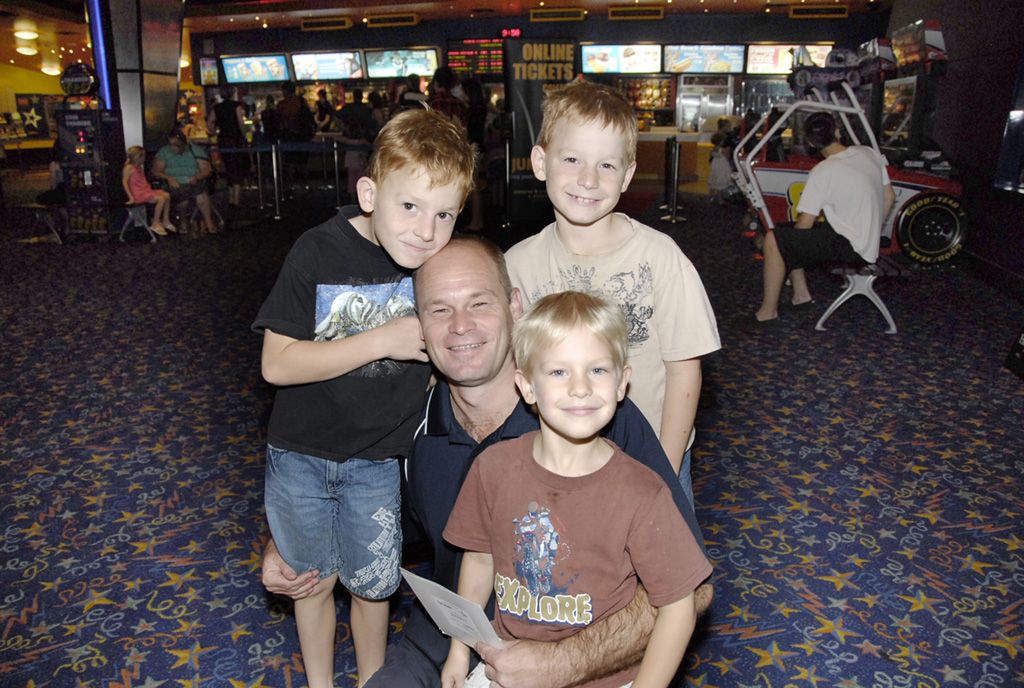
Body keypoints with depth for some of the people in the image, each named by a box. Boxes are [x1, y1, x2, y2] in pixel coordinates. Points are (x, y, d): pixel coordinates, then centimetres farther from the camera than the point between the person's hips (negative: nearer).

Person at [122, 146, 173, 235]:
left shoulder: (140, 167, 17)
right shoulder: (129, 168, -10)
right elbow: (124, 182, -16)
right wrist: (131, 197, -22)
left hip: (147, 190, 9)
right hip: (138, 193, -9)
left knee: (167, 195, -3)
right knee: (160, 199, -24)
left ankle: (166, 221, 4)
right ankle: (155, 225, -16)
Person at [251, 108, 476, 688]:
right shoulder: (319, 253, -19)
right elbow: (277, 364, -21)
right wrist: (381, 341, -27)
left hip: (378, 460, 1)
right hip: (301, 455, -1)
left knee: (373, 582, 16)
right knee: (316, 579, 19)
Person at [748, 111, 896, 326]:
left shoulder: (822, 172, -19)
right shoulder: (871, 153, 3)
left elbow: (805, 224, -17)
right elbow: (889, 197, 13)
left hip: (849, 248, -8)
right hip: (871, 244, 8)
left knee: (774, 240, -12)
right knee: (787, 234, 18)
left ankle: (768, 312, -9)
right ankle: (801, 294, 23)